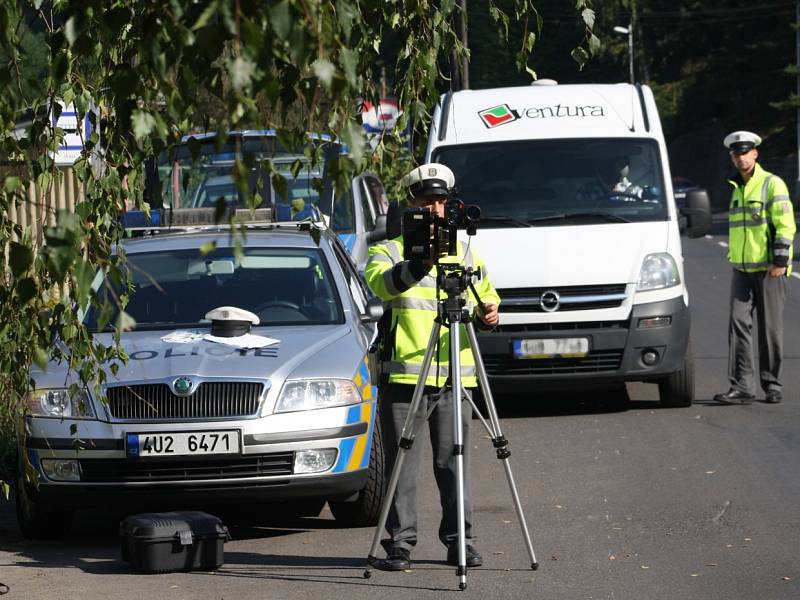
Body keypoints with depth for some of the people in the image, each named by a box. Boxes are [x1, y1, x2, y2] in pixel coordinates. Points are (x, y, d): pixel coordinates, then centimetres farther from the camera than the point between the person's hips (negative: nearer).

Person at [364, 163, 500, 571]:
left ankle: (460, 540, 12)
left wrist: (488, 314, -2)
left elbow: (487, 297, 22)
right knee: (402, 464, -2)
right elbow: (382, 284, -17)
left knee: (454, 462, 5)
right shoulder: (389, 251, 4)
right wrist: (419, 266, -34)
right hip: (403, 375, -3)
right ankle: (400, 543, 3)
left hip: (456, 378, 3)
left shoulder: (466, 255, 17)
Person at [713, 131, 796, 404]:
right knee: (738, 324, -5)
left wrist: (780, 261, -18)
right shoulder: (738, 189, 17)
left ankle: (772, 385, 9)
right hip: (742, 270, 6)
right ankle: (741, 386, -7)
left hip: (769, 270, -6)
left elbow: (785, 225, -11)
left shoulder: (772, 184, -6)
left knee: (770, 328, 0)